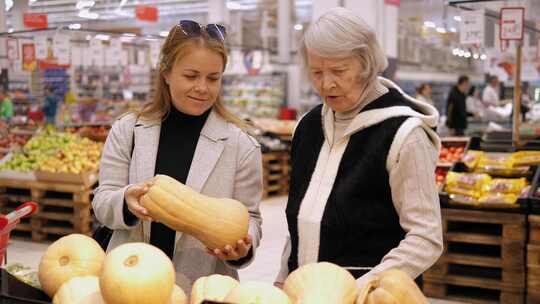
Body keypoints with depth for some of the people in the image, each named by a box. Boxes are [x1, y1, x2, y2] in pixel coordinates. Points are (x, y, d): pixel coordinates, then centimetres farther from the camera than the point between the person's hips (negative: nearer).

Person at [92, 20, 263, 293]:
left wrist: (243, 244, -23)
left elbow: (248, 217, -1)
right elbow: (101, 204, -3)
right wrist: (127, 201, -25)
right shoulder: (126, 130, -2)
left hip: (202, 287, -1)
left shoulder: (241, 145, -6)